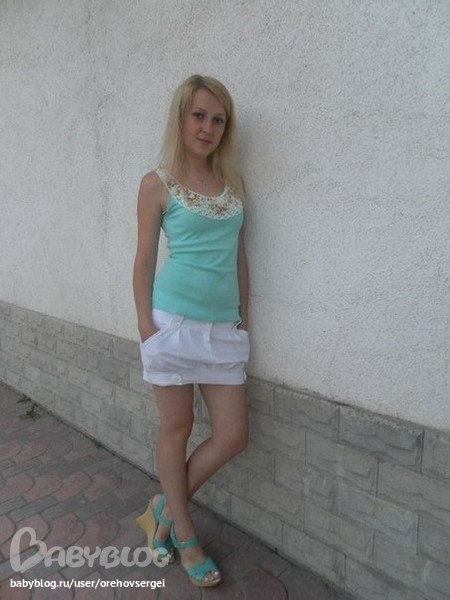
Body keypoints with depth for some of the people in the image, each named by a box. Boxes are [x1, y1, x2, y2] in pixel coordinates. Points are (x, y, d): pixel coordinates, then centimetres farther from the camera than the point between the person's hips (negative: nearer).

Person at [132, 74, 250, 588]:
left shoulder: (233, 182, 12)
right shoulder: (157, 184, 0)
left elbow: (239, 255, 14)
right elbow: (144, 260, -1)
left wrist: (244, 316, 12)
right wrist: (145, 324, -7)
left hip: (224, 327, 5)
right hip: (174, 321, -4)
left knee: (233, 436, 5)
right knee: (176, 428, 9)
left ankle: (166, 507, 30)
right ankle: (185, 535, 32)